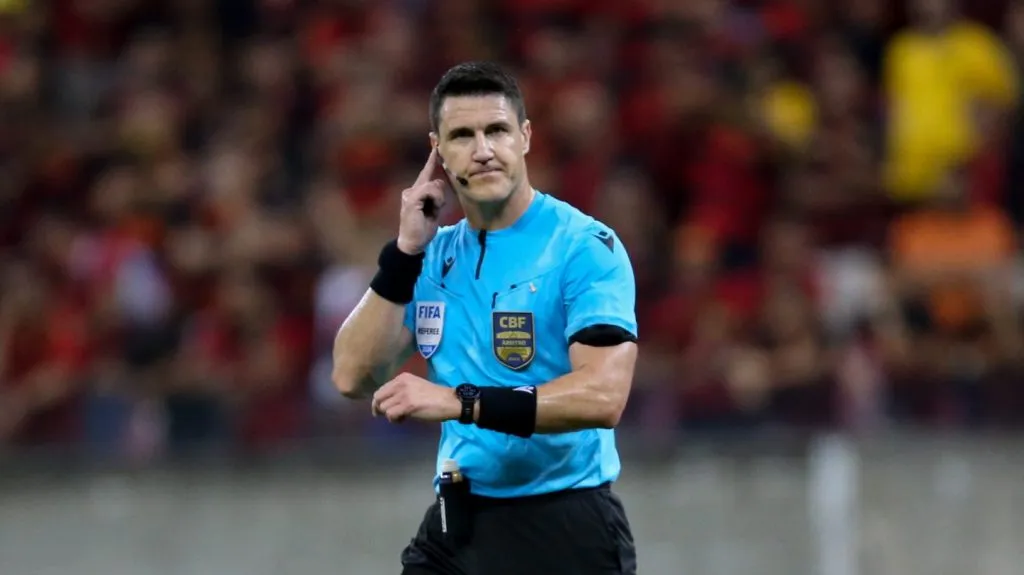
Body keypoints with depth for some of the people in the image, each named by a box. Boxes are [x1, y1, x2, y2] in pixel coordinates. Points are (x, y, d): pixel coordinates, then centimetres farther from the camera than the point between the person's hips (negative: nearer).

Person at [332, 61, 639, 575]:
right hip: (455, 527, 6)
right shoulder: (436, 254, 9)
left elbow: (603, 395, -23)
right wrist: (404, 253, -6)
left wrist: (460, 402, -29)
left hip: (561, 531, -6)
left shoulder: (584, 247, -11)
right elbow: (353, 377, 2)